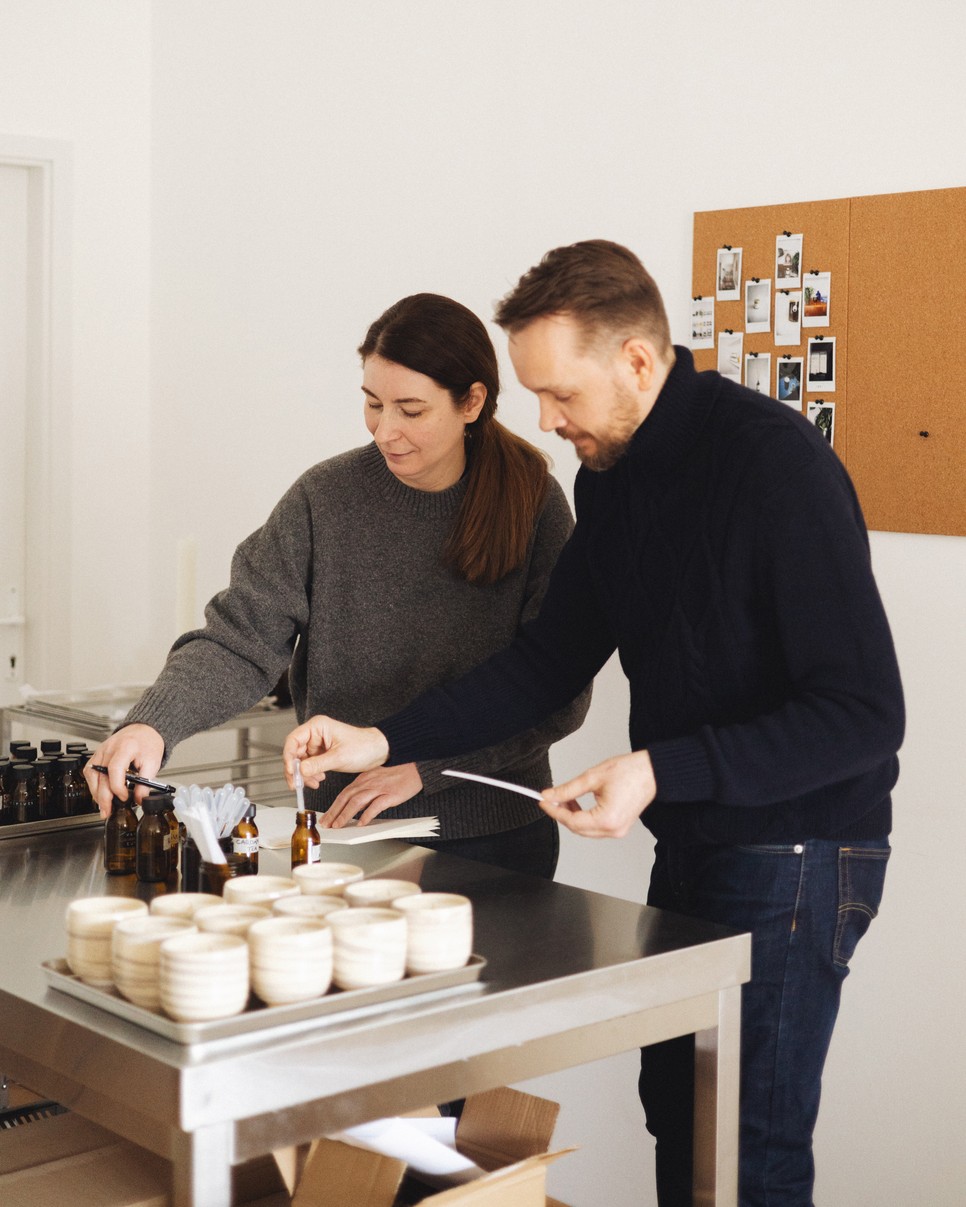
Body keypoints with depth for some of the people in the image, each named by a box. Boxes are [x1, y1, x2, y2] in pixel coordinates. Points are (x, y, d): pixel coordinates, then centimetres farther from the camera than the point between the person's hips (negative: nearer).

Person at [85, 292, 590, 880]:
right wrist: (153, 724, -29)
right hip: (349, 833, 1)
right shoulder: (327, 498, -6)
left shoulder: (533, 502, -9)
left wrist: (423, 765, -18)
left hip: (500, 838, 0)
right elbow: (243, 638, -12)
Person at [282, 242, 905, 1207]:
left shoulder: (778, 466, -22)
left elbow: (863, 714, -23)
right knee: (674, 1116, 17)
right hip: (690, 842, 8)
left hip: (794, 853, -8)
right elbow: (552, 658, 9)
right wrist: (385, 741, -1)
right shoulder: (612, 473, 4)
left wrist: (661, 771, -28)